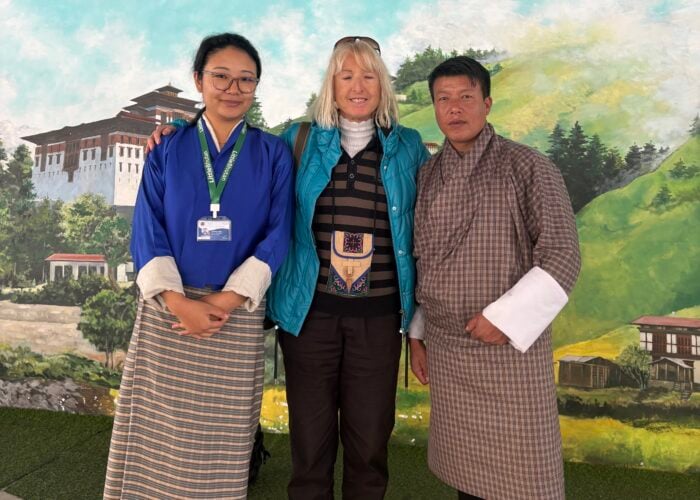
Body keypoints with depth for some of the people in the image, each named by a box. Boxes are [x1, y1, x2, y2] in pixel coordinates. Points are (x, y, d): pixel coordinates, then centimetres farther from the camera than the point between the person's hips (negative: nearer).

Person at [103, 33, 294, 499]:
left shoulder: (273, 154, 4)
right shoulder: (166, 151, 7)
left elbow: (277, 236, -2)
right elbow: (147, 233, 1)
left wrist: (225, 301, -12)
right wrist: (179, 301, -14)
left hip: (237, 314, -1)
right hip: (168, 311, 1)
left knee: (221, 436, 7)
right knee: (158, 431, 6)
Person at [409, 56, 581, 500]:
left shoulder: (529, 168, -7)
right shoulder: (427, 175, 7)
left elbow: (562, 257, -9)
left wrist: (507, 318, -17)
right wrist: (417, 335, 13)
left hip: (511, 348, -4)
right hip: (446, 349, 4)